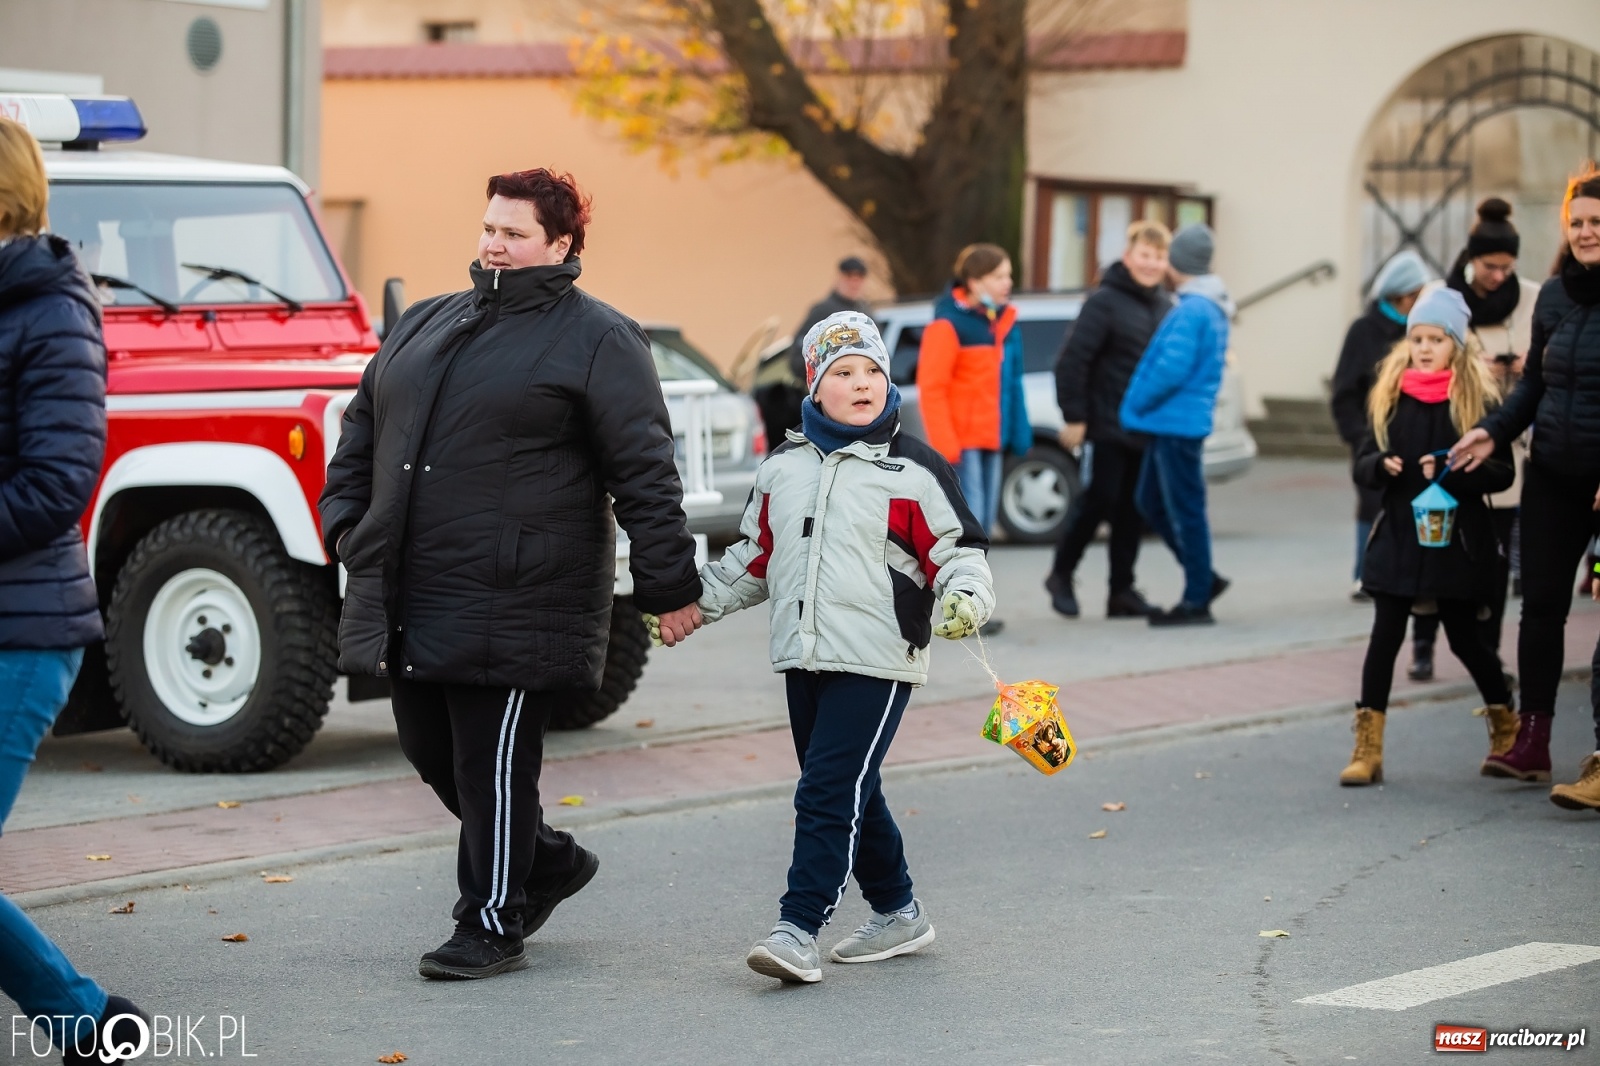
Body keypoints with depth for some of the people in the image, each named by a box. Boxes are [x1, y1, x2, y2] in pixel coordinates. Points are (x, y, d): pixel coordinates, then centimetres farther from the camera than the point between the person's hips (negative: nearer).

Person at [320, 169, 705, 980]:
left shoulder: (597, 341, -3)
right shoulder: (425, 326, 17)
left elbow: (644, 472, -6)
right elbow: (363, 431, 24)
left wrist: (669, 584, -9)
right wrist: (346, 520, 12)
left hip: (515, 602, -7)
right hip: (410, 598, 7)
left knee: (493, 763, -3)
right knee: (432, 753, 13)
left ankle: (492, 925, 9)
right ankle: (549, 860, 33)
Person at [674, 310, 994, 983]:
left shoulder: (913, 470, -2)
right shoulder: (783, 467, 12)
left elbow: (956, 549, -2)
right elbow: (755, 557, 23)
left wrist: (964, 597, -21)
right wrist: (695, 601, 17)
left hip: (876, 661, -6)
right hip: (803, 660, 6)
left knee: (830, 792, -12)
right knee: (847, 795, 13)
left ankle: (799, 930, -14)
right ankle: (898, 914, 28)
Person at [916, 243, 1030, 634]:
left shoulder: (1004, 323, 12)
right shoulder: (949, 324, -11)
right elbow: (931, 387, -14)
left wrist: (1020, 434, 8)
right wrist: (944, 443, -19)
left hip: (993, 439, 8)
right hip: (962, 440, -8)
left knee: (983, 525, 9)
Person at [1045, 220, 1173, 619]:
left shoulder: (1165, 307, 12)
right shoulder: (1105, 302, -9)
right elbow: (1072, 359, -13)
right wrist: (1074, 417, -15)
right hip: (1107, 427, -6)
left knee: (1133, 510, 7)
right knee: (1098, 500, -4)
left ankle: (1123, 590, 13)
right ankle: (1061, 575, 13)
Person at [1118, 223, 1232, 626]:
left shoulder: (1192, 311, -18)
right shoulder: (1211, 307, 14)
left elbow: (1173, 367, -23)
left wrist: (1136, 403, -11)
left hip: (1177, 423, -10)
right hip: (1173, 423, 10)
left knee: (1185, 511, -3)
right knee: (1151, 502, 17)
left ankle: (1197, 601, 3)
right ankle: (1203, 579, 21)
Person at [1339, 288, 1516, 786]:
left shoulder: (1477, 399, -4)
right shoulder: (1389, 395, 5)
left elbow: (1501, 472, -7)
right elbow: (1362, 464, 6)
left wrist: (1452, 472, -23)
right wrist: (1381, 465, -16)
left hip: (1457, 542, -2)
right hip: (1398, 537, 2)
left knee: (1464, 637, 8)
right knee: (1385, 635, -3)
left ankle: (1507, 730, 30)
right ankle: (1367, 748, 0)